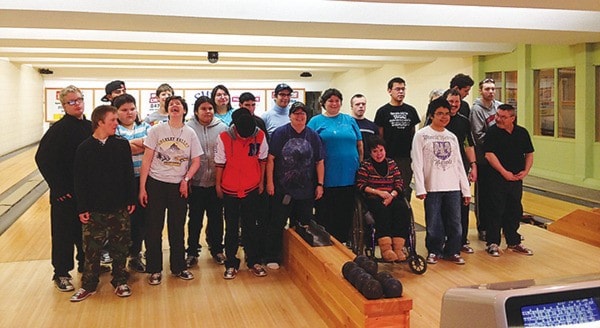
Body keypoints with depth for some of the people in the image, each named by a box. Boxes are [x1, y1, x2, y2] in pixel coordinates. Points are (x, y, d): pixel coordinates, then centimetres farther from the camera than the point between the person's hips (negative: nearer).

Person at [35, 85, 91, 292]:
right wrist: (59, 187, -16)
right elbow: (43, 158, -15)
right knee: (64, 232, 5)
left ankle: (86, 264, 33)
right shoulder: (59, 128, -12)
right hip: (66, 192, -5)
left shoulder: (90, 127, 5)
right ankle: (61, 273, 18)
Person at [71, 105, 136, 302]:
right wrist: (82, 208, -4)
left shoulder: (122, 144, -1)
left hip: (119, 208, 1)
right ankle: (89, 285, 21)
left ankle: (120, 281, 25)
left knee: (120, 247, 9)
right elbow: (80, 181, -2)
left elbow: (129, 174, 3)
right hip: (94, 209, -1)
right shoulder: (84, 148, -4)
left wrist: (131, 200, 1)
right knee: (91, 248, 6)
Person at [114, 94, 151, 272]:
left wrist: (131, 144, -13)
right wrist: (140, 143, -10)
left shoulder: (145, 126, 10)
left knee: (141, 217, 9)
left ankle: (135, 254, 26)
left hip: (143, 179, 4)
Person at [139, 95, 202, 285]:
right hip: (156, 184, -1)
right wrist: (142, 188, -7)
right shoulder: (156, 130, -2)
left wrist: (186, 179, -9)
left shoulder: (190, 133, 3)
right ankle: (154, 269, 15)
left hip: (179, 186, 2)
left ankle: (178, 266, 24)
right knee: (154, 228, 2)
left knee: (177, 228, 11)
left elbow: (196, 161, 7)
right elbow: (146, 160, -3)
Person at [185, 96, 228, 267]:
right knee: (195, 219, 9)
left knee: (216, 217, 14)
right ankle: (192, 252, 23)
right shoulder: (188, 128, -5)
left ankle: (216, 248, 31)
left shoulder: (222, 128, 0)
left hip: (217, 182, 2)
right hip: (196, 182, -1)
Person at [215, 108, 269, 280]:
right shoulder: (224, 137, -15)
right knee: (231, 228, 8)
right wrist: (218, 184, 4)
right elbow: (220, 163, -4)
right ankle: (231, 264, 18)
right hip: (229, 190, -1)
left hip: (252, 189, 1)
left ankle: (254, 261, 22)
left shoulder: (260, 135, -11)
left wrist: (261, 182, 8)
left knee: (251, 226, 11)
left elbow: (262, 160, 2)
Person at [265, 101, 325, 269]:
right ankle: (272, 258, 12)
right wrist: (269, 182, -9)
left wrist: (320, 184, 3)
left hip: (306, 191, 3)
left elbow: (319, 162, 8)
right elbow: (270, 159, -5)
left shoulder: (313, 136, 7)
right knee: (276, 224, 3)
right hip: (282, 189, -3)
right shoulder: (280, 133, -3)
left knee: (302, 226, 12)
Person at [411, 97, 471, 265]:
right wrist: (420, 188, -15)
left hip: (453, 188, 4)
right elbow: (417, 163, -6)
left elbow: (459, 164, 15)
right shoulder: (421, 135, 0)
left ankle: (452, 251, 18)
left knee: (455, 222, 4)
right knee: (434, 223, 1)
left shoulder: (452, 137, 14)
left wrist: (466, 190, 10)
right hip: (432, 188, -4)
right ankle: (434, 251, 18)